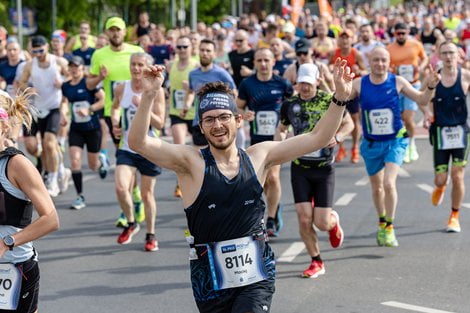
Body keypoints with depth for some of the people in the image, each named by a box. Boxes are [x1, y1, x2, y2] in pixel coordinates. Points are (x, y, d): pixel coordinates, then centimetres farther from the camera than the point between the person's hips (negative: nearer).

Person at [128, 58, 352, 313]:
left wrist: (340, 98, -4)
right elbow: (138, 143, -18)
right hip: (211, 281, -1)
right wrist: (148, 96, -32)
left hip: (257, 276, 1)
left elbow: (317, 138, 7)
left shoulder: (259, 156, 4)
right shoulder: (191, 161, -5)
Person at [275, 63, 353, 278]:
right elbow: (281, 129, 18)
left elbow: (348, 123, 7)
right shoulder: (289, 105, 2)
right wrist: (279, 143, -4)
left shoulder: (329, 101, -6)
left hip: (324, 168, -2)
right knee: (304, 218, -7)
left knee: (322, 223, -5)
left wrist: (337, 137, -13)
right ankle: (316, 262, 11)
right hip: (300, 169, 2)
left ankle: (334, 222, 34)